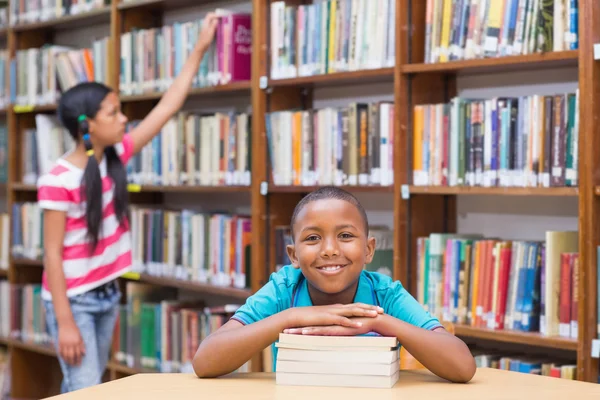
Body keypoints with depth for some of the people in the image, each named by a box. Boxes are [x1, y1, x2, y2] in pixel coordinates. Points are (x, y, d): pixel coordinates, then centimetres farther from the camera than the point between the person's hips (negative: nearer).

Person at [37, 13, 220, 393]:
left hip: (107, 296, 7)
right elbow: (52, 254, -16)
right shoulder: (59, 180, -18)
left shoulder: (116, 157, 0)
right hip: (72, 301, -7)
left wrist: (199, 49, 4)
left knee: (82, 389, 14)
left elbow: (167, 108, 3)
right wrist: (65, 322, -19)